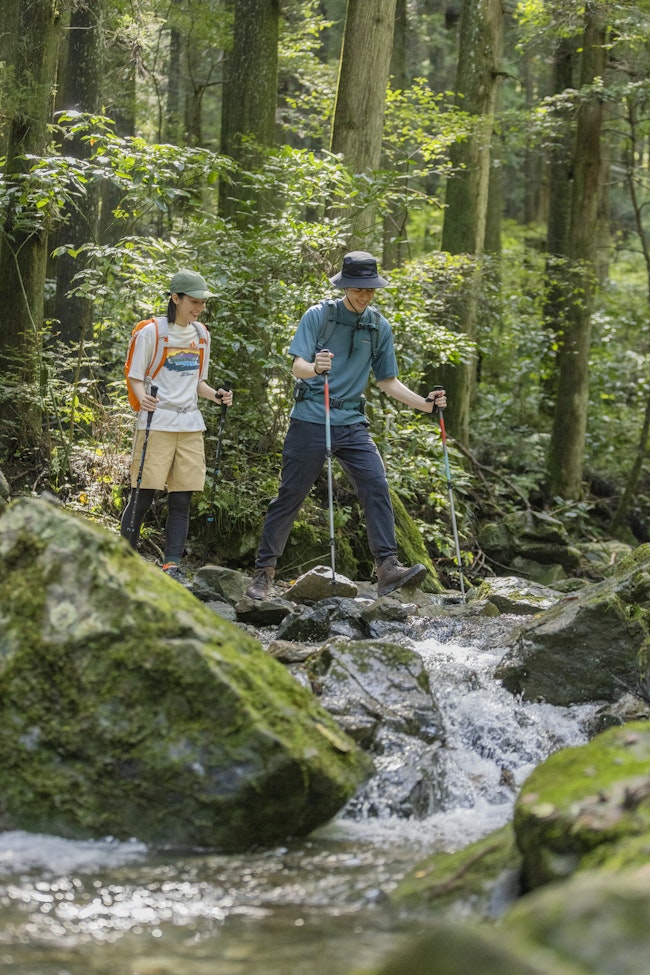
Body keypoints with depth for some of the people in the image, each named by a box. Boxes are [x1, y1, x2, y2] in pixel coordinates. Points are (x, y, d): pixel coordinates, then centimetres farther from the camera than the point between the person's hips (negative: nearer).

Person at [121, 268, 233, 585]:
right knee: (142, 496, -7)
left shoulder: (201, 335, 14)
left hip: (190, 425, 5)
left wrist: (216, 395, 0)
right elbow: (135, 378, -3)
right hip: (156, 423, -5)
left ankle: (172, 565, 3)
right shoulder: (152, 332, -5)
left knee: (181, 499, 2)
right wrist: (143, 398, -24)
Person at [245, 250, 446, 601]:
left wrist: (424, 403, 0)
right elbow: (298, 366, -11)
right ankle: (264, 571, 12)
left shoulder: (379, 327, 9)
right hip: (311, 418, -3)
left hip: (352, 422, 3)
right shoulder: (318, 316, -3)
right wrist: (314, 368, -35)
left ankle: (387, 567, -17)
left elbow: (387, 381, 14)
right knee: (290, 495, 2)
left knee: (376, 487, -13)